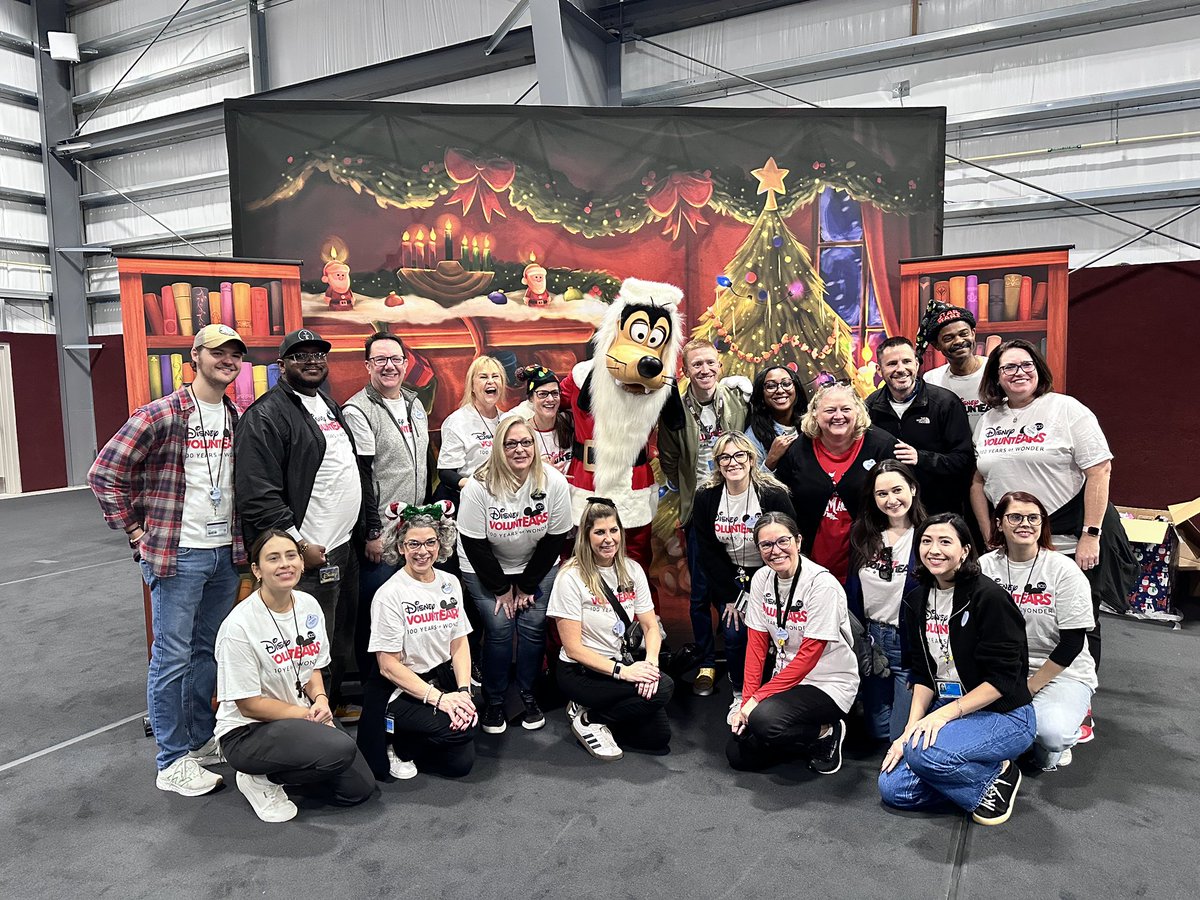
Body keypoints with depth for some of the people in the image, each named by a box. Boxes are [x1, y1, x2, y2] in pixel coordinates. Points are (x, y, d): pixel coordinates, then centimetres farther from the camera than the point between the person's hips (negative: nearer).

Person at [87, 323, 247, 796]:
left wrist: (240, 537, 11)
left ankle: (200, 740, 32)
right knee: (172, 658, 3)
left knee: (208, 651, 17)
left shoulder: (235, 418, 8)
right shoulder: (161, 415, -12)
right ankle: (172, 762, 15)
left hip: (225, 553, 7)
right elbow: (104, 474, -10)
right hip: (178, 556, -6)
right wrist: (136, 532, -8)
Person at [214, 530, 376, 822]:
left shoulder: (309, 605, -1)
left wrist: (320, 699, -9)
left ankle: (285, 765, 17)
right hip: (247, 732, -7)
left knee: (360, 789, 0)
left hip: (304, 717, 7)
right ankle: (261, 779, -4)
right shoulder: (239, 625, -21)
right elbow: (249, 705, -17)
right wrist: (308, 714, -15)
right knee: (341, 749, -30)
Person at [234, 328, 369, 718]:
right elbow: (259, 495, -19)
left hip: (345, 546, 9)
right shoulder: (266, 415, -12)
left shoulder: (330, 407, 17)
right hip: (308, 554, -9)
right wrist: (300, 546, -19)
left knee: (342, 638, 20)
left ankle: (333, 702, 37)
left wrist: (365, 529, 18)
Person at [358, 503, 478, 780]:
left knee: (461, 763, -6)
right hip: (400, 690, -6)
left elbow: (459, 644, 6)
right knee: (457, 730, -27)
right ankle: (396, 747, 0)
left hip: (443, 679, 6)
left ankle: (408, 746, 20)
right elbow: (388, 665, -15)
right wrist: (437, 697, -22)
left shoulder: (450, 583, 4)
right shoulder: (390, 594, -14)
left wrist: (464, 690, -10)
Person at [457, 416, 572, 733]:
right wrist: (502, 589, -12)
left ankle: (528, 695, 18)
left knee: (533, 626, -4)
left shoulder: (554, 483, -18)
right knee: (499, 628, -10)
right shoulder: (479, 486, -23)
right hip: (485, 569, -2)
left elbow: (555, 538, -10)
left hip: (538, 566, 2)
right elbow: (474, 544, -18)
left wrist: (527, 585, -7)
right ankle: (494, 701, 10)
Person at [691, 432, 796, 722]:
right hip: (729, 576, 2)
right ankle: (740, 696, 11)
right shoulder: (705, 497, -9)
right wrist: (730, 595, -8)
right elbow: (707, 551, -5)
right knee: (734, 632, -11)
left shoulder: (774, 495, -17)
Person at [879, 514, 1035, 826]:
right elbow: (923, 675, 5)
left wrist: (945, 713, -25)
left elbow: (1002, 679, -19)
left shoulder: (989, 597, -17)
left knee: (925, 752, -32)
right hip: (946, 711, 7)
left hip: (1003, 715, -6)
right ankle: (978, 777, 11)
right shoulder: (917, 601, 4)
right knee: (893, 788, -8)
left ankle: (998, 775, -3)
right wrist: (911, 727, -7)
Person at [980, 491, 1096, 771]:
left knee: (1052, 733, -30)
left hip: (1061, 671, -2)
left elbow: (1072, 642, -9)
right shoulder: (985, 566, -1)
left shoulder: (1063, 570, -8)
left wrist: (1031, 686, -12)